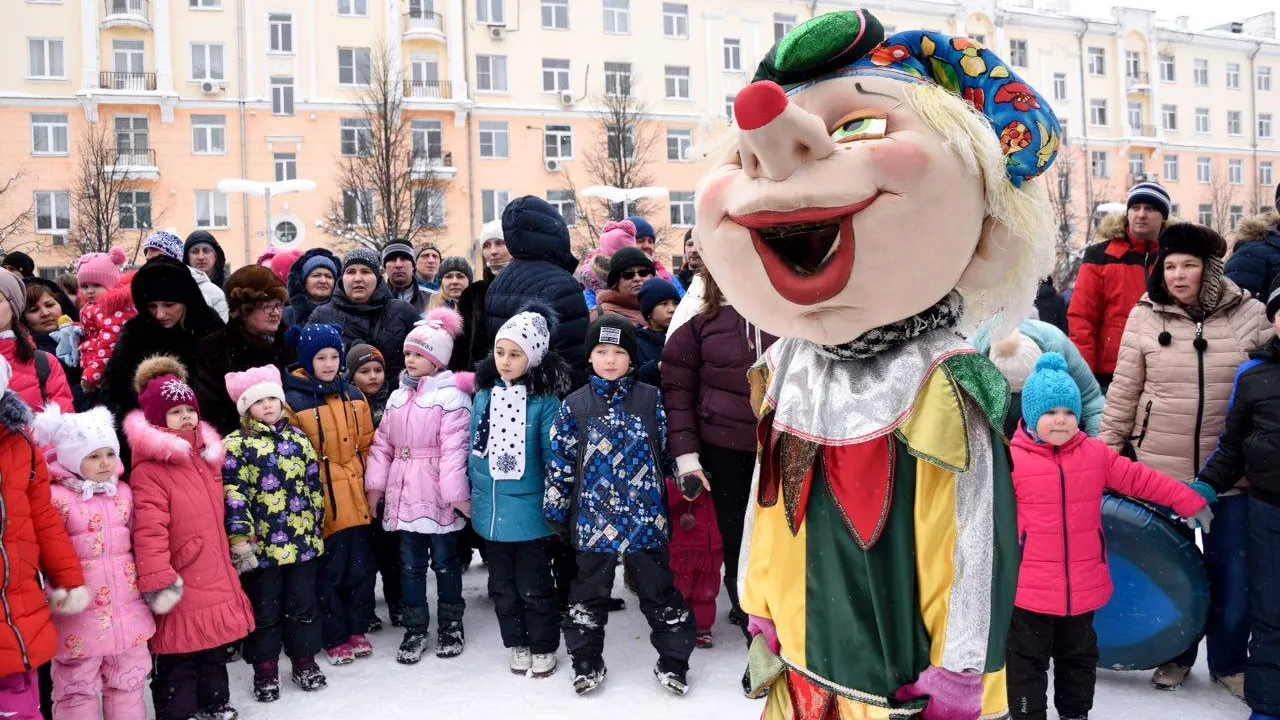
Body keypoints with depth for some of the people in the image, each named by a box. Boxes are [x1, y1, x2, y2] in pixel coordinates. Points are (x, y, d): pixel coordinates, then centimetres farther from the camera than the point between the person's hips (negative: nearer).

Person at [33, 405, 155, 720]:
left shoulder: (123, 492, 7)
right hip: (80, 610, -5)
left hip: (127, 607, 5)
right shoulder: (57, 497, -11)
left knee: (128, 681, 17)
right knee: (77, 687, 8)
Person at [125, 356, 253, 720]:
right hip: (182, 584, -8)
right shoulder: (149, 470, -16)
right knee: (178, 655, 3)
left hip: (215, 577, 8)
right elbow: (149, 531, -22)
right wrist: (158, 581, -26)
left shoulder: (206, 457, 12)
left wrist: (229, 555, 28)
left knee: (215, 646, 20)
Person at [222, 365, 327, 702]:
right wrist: (241, 536, -18)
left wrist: (317, 526, 13)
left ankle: (304, 661, 27)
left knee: (304, 604, 12)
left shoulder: (298, 437, 8)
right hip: (262, 544, -3)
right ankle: (265, 669, 22)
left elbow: (314, 485, 13)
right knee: (265, 609, 9)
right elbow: (233, 493, -12)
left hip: (302, 539, 4)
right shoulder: (236, 444, -6)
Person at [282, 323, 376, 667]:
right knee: (329, 571, 5)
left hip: (357, 500, 5)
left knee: (361, 567, 12)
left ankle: (356, 629, 28)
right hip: (323, 502, -5)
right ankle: (334, 638, 19)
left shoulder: (353, 396, 9)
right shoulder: (293, 401, -9)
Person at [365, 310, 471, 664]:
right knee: (410, 565, 12)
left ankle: (451, 624, 25)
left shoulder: (450, 396, -12)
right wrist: (375, 484, 8)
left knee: (445, 562, 9)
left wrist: (457, 492, -19)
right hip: (404, 494, 6)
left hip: (439, 497, -6)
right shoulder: (398, 397, 11)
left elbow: (454, 449, -17)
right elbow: (382, 444, 13)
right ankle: (415, 629, 24)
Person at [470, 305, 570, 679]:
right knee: (502, 585, 18)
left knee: (533, 587, 9)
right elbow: (475, 448, 10)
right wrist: (470, 493, 12)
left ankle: (544, 647, 28)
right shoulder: (485, 395, 2)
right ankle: (516, 643, 35)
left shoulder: (545, 401, -14)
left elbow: (553, 457, -11)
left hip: (530, 511, -5)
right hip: (491, 510, 5)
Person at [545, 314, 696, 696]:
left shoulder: (652, 399, -1)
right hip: (593, 520, 1)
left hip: (646, 518, 0)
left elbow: (669, 451, 6)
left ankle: (672, 661, 26)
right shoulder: (575, 406, -1)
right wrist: (555, 511, 3)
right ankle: (586, 663, 31)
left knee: (660, 592, 10)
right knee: (589, 593, 14)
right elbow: (560, 462, 2)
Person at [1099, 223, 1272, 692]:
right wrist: (1105, 449, 2)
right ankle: (1176, 654, 34)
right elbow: (1123, 392, 2)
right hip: (1160, 467, 0)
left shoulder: (1249, 314, -3)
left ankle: (1229, 662, 30)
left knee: (1231, 572, 8)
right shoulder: (1145, 316, -2)